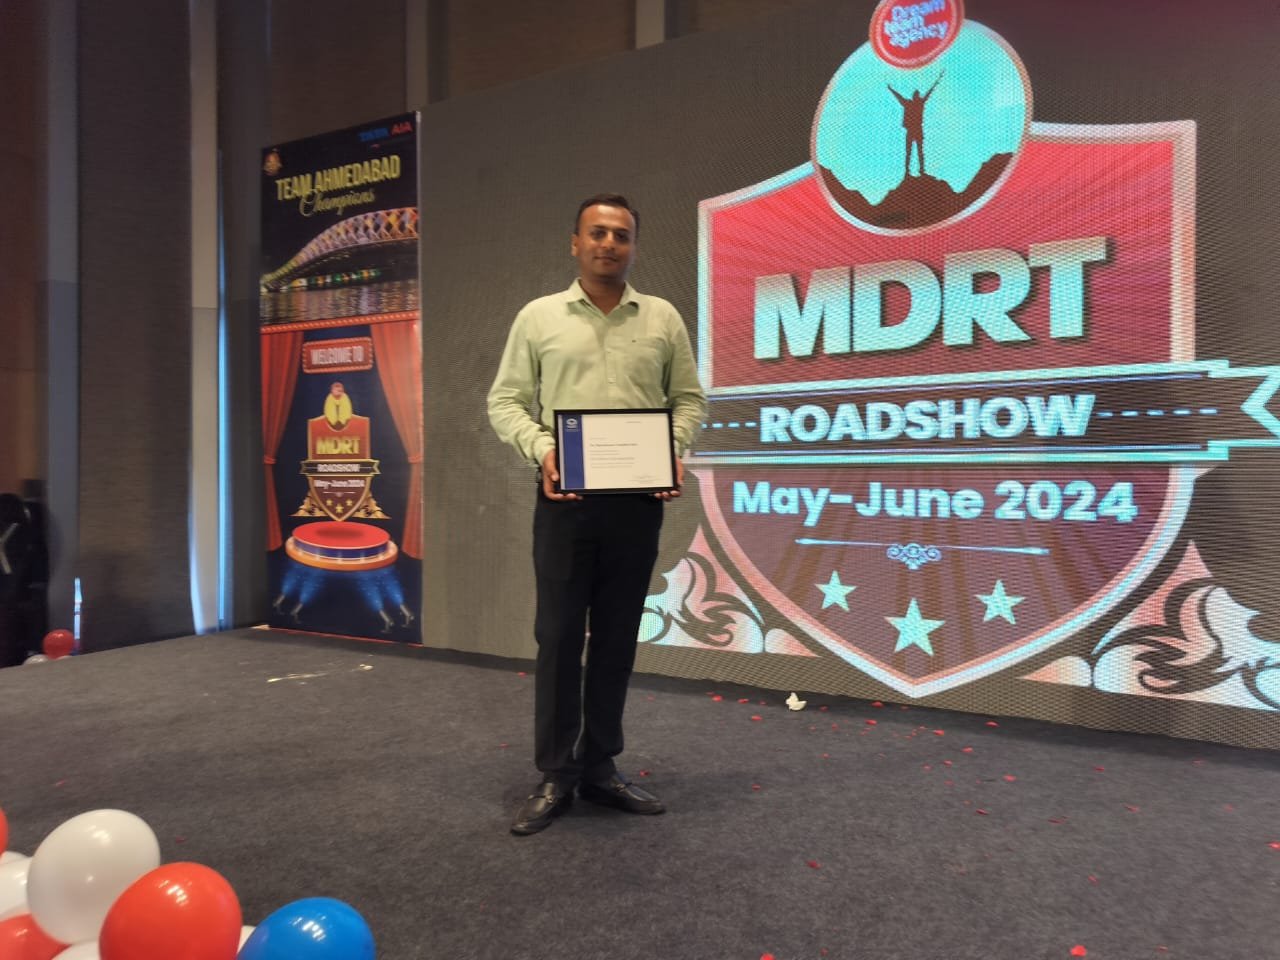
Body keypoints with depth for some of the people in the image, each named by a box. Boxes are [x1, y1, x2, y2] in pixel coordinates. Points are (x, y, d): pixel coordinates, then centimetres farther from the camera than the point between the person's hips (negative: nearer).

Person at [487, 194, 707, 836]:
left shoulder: (663, 319, 9)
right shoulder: (538, 317, 5)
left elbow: (688, 397, 10)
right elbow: (506, 400, 4)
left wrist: (673, 451, -8)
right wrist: (540, 448, -13)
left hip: (638, 500, 2)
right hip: (565, 498, -1)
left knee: (617, 637, 9)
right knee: (559, 636, 2)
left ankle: (600, 768, 22)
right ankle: (555, 776, 15)